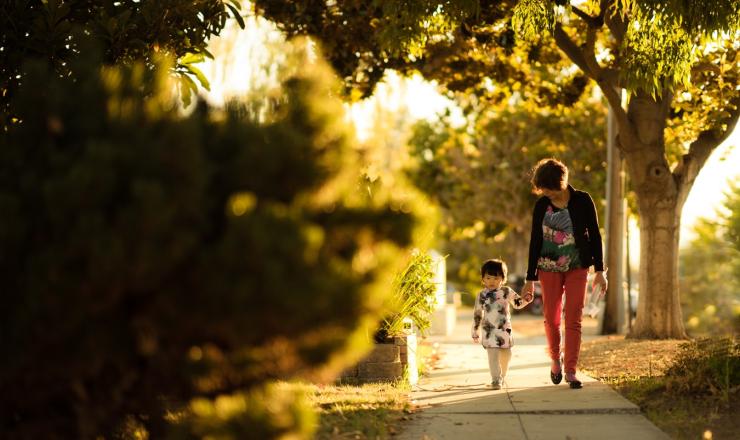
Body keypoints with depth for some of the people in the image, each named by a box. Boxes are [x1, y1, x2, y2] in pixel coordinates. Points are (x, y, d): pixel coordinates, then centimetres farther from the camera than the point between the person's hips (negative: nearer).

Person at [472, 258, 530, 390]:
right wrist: (475, 332, 7)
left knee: (506, 355, 12)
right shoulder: (482, 295, 1)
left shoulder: (506, 292, 3)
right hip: (489, 331, -2)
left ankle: (502, 376, 33)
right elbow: (477, 314, 7)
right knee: (493, 355, -12)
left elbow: (517, 303, 14)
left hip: (505, 330, 2)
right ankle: (496, 379, -12)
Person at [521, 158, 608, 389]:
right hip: (549, 268, 2)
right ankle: (555, 359, 30)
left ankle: (570, 370, -4)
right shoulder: (541, 205, -3)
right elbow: (535, 241, 1)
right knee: (551, 319, 5)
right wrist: (530, 279, 1)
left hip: (577, 268, -1)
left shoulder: (582, 201, -7)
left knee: (574, 320, -7)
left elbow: (594, 235, -2)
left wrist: (599, 271, -7)